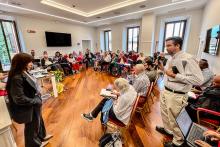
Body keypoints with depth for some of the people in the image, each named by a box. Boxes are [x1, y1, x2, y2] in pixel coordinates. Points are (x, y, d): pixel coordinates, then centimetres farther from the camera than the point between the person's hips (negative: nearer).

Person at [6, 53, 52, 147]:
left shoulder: (24, 73, -1)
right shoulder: (16, 78, -29)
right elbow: (19, 99, -28)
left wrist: (38, 98, 0)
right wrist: (36, 101, -19)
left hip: (34, 104, 9)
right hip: (28, 108, -8)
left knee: (39, 121, 27)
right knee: (32, 126, 17)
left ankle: (42, 137, 53)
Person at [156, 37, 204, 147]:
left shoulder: (187, 59, -20)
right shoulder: (171, 59, 6)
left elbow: (199, 79, -25)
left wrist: (175, 75, -26)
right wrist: (163, 68, -1)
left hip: (176, 95, -8)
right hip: (165, 91, 8)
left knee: (174, 120, 12)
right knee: (165, 113, 26)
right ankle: (167, 129, 53)